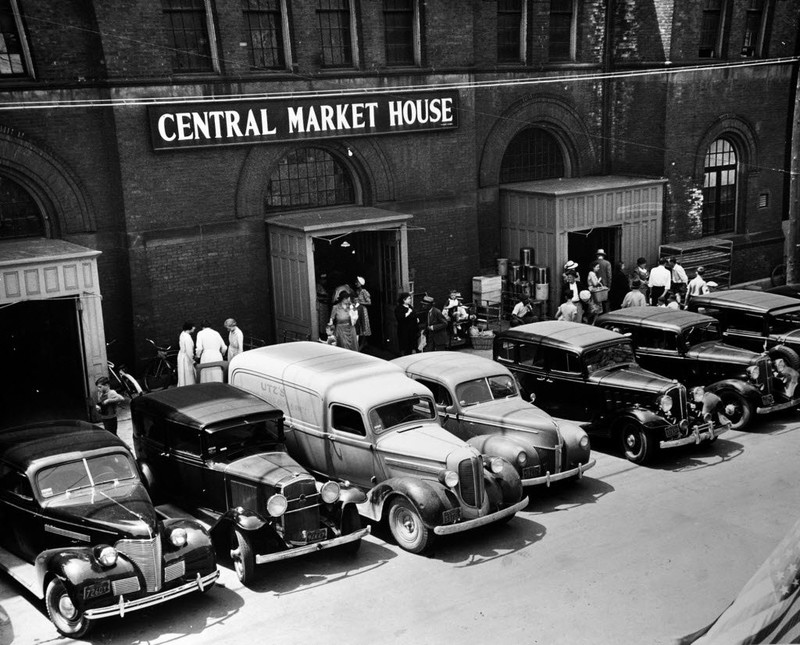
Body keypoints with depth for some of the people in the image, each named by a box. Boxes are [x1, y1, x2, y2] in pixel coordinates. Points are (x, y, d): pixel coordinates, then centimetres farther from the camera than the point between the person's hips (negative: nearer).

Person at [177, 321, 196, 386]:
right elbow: (189, 352, -25)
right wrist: (193, 361, -13)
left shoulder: (183, 334, 3)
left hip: (181, 355, 10)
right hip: (186, 358, -10)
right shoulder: (187, 338, -26)